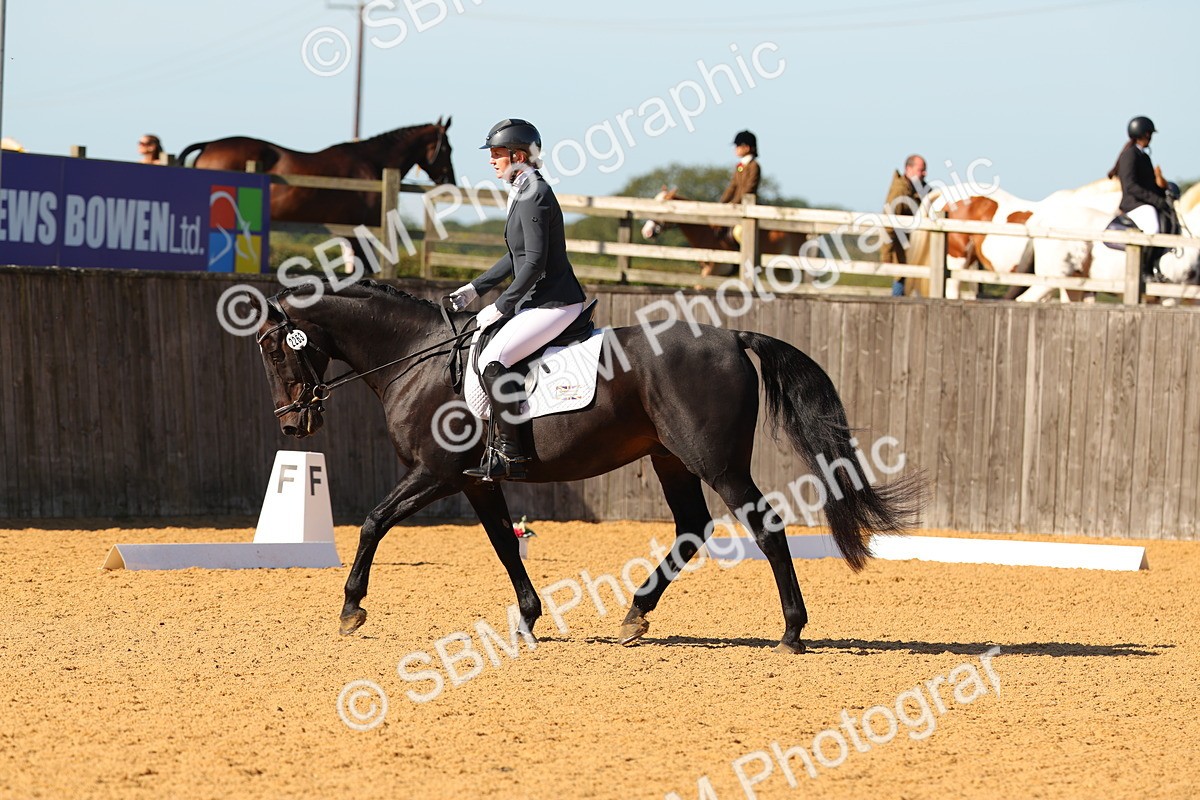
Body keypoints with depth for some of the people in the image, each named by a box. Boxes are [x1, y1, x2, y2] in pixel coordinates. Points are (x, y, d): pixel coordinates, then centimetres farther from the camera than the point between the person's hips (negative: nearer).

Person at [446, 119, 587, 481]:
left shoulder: (533, 196, -17)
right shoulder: (524, 193, 15)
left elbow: (535, 261, -22)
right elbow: (517, 257, 25)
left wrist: (500, 307, -18)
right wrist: (475, 289, 21)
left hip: (554, 302, -11)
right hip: (539, 301, 11)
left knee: (492, 360, -21)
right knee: (479, 344, 16)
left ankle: (509, 455, -18)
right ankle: (501, 445, 17)